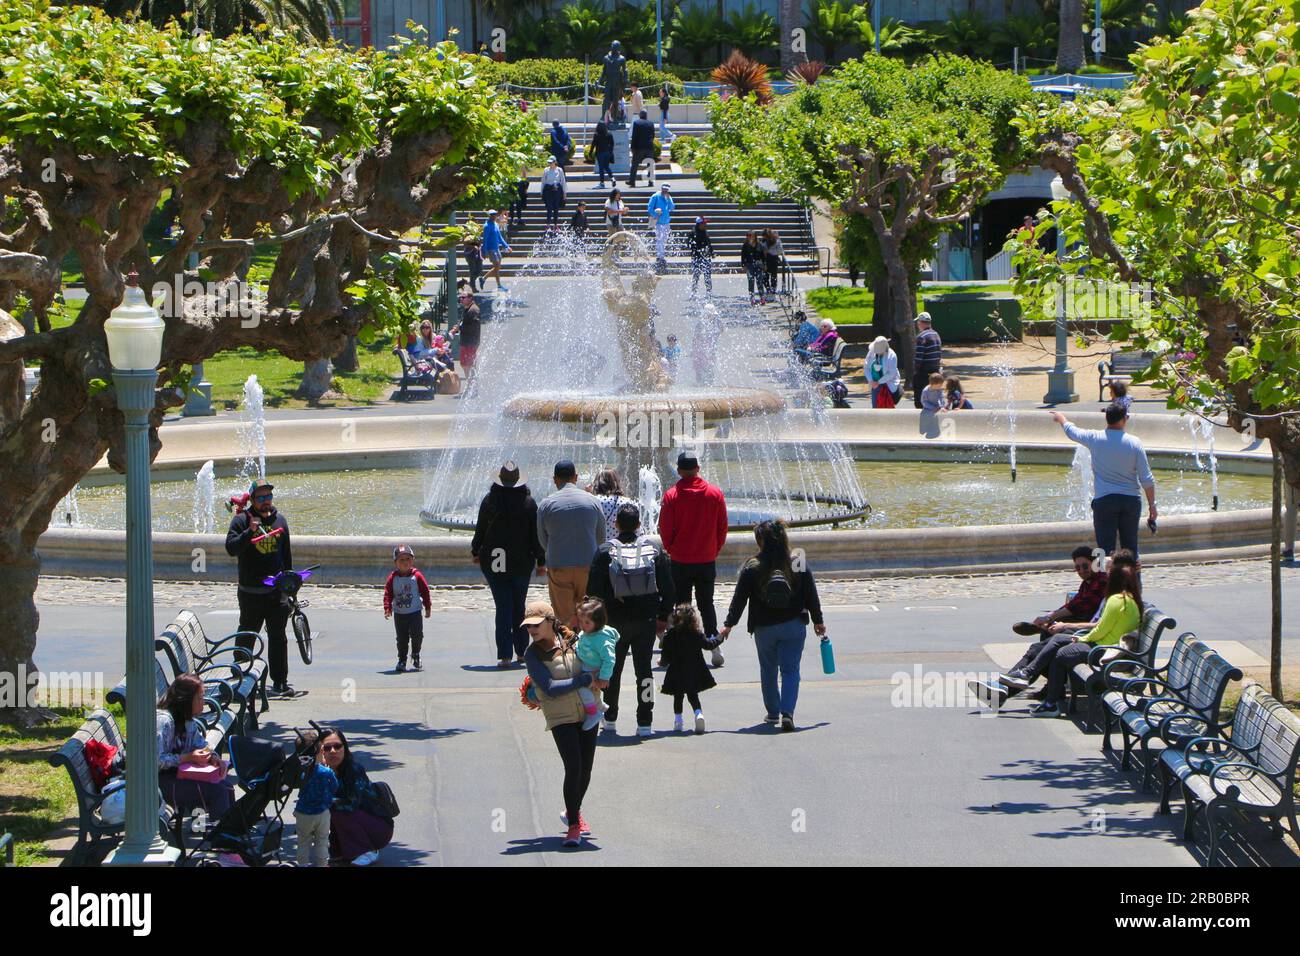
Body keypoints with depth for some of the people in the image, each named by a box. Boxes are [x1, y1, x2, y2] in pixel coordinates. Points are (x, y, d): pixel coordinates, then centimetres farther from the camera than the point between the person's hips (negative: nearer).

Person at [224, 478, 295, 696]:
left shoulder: (279, 520, 12)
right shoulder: (242, 520, -2)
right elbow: (231, 548, -15)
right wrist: (249, 532, -28)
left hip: (277, 590, 3)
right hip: (251, 591, -3)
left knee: (278, 638, -1)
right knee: (246, 637, 8)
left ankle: (280, 681, 1)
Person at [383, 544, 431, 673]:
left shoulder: (417, 576, -6)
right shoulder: (393, 577, -4)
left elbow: (425, 592, 2)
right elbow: (388, 593, -3)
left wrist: (428, 607, 5)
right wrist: (387, 608, -15)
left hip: (415, 613, -1)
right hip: (399, 614, 1)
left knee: (417, 635, -7)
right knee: (402, 638, 4)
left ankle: (415, 655, 17)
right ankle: (402, 660, 14)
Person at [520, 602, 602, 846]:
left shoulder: (571, 641, 1)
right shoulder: (532, 655, -8)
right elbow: (550, 687, -18)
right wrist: (586, 680, -18)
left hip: (587, 713, 4)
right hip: (560, 718, -4)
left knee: (585, 770, 10)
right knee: (573, 769, -16)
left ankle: (574, 812, 35)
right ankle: (573, 826, -6)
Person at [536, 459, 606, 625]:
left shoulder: (546, 504, -3)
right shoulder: (592, 500, 0)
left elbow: (542, 540, 7)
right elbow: (601, 536, 8)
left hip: (558, 567, -1)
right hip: (588, 565, 1)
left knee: (564, 617, 3)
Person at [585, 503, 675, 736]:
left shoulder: (604, 551, -7)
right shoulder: (654, 549, 0)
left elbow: (593, 588, -8)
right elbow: (668, 588, 2)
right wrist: (663, 617, 11)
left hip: (615, 620, -1)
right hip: (646, 621, 1)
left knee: (612, 670, 15)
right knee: (644, 669, 6)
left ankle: (610, 718, 20)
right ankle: (644, 723, 2)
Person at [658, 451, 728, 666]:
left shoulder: (672, 496, -11)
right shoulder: (715, 493, -3)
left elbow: (665, 530, -7)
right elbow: (722, 527, 3)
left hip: (681, 562, -2)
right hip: (707, 560, 2)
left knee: (682, 605, 7)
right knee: (706, 604, 12)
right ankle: (714, 645, 1)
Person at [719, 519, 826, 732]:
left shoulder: (752, 568, -10)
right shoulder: (799, 564, -5)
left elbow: (739, 598, -5)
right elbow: (811, 596, 2)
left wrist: (728, 625, 5)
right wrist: (818, 621, 15)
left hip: (764, 628, 0)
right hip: (794, 626, 0)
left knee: (768, 670, 17)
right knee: (790, 670, 3)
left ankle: (773, 712, 24)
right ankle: (787, 712, -13)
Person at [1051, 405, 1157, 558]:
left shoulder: (1095, 439, -4)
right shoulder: (1134, 443, -3)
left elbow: (1071, 432, 17)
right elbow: (1147, 479, -3)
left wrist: (1060, 418, 38)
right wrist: (1152, 504, 6)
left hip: (1104, 500, -1)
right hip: (1131, 499, 1)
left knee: (1106, 548, -2)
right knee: (1130, 547, 10)